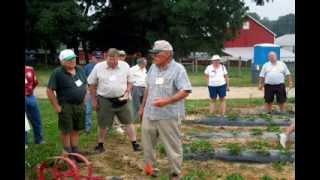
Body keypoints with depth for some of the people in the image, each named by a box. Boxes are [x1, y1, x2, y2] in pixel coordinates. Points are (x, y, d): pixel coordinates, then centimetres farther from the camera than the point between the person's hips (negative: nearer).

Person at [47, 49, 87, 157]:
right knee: (66, 131, 4)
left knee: (76, 130, 15)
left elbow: (85, 85, 17)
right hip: (66, 106, -6)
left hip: (80, 105, 6)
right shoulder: (57, 73, -15)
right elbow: (50, 91, -15)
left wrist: (83, 100, 10)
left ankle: (75, 151, 28)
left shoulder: (80, 70, 5)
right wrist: (56, 106, -15)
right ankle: (67, 152, 17)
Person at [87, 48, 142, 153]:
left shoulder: (125, 66, -4)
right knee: (103, 124, 9)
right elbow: (92, 84, 0)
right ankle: (100, 144, 27)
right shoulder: (98, 67, -8)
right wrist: (94, 100, 0)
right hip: (104, 100, -1)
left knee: (128, 122, 5)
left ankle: (134, 143, 16)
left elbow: (130, 81, 7)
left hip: (121, 100, 1)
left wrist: (127, 92, -8)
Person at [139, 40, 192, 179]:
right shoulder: (153, 67, 9)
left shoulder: (178, 69, -12)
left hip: (169, 116, -6)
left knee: (173, 146, 4)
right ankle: (150, 168, 36)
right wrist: (143, 106, 21)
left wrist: (166, 101, -30)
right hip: (150, 114, 7)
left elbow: (185, 91, -19)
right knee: (147, 143, 17)